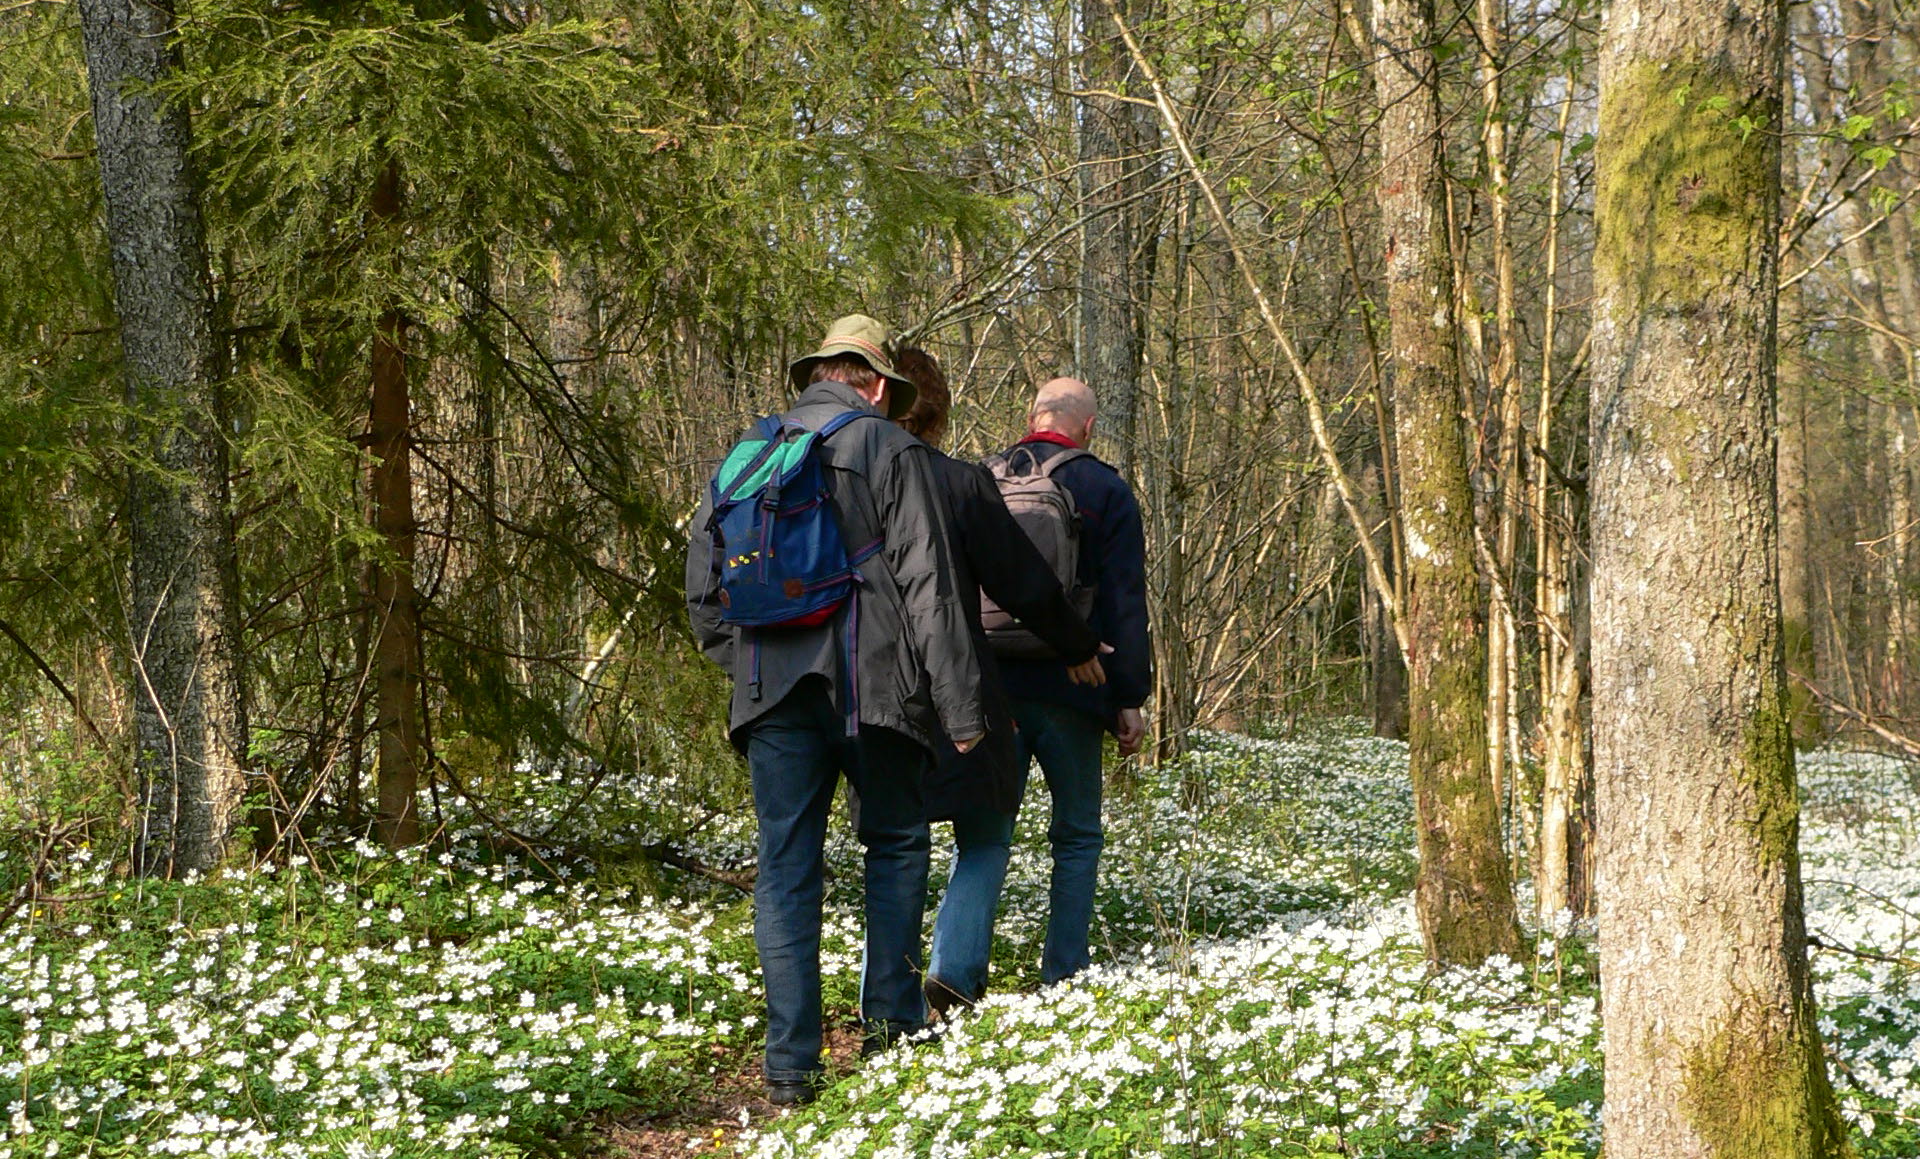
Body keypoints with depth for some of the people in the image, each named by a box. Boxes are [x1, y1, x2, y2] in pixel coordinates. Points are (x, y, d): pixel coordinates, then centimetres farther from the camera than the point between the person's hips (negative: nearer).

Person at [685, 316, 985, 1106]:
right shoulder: (890, 450, 0)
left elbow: (701, 577, 14)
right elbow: (928, 587, -6)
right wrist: (959, 707, -6)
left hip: (772, 691, 3)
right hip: (869, 682, -3)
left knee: (786, 865, 4)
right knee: (896, 844, 15)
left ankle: (791, 1064, 1)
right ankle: (890, 1025, 11)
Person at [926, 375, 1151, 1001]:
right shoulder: (1106, 491, 0)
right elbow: (1124, 604, -4)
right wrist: (1129, 699, -1)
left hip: (984, 686, 3)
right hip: (1067, 691, -2)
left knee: (982, 834, 4)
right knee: (1078, 834, 12)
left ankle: (955, 966, -13)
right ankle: (1064, 975, 10)